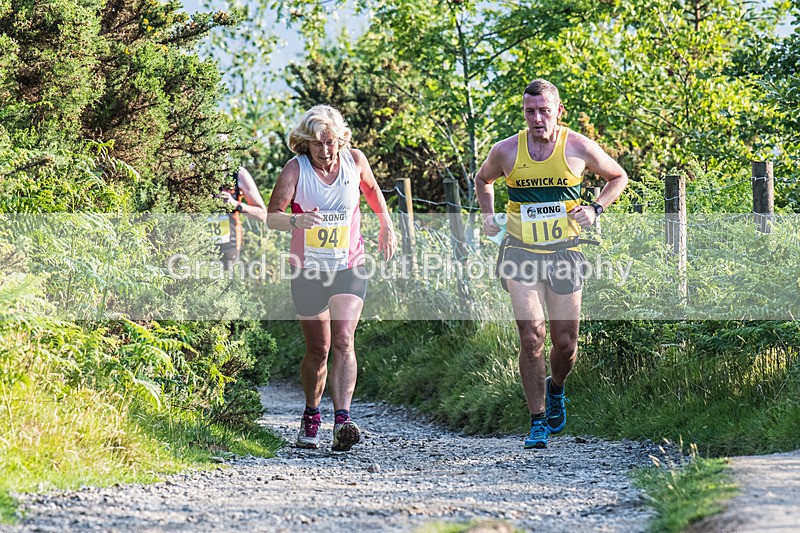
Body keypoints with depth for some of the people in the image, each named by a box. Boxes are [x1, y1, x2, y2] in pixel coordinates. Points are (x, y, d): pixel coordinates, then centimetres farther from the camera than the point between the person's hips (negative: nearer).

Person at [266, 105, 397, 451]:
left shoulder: (354, 160, -3)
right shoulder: (295, 169, -11)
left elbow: (371, 188, 20)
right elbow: (272, 216, -21)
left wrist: (386, 226, 22)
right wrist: (297, 220, -40)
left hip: (349, 268, 0)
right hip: (307, 270, 0)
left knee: (343, 340, -18)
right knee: (317, 350, 8)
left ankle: (342, 420, -26)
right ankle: (311, 416, 32)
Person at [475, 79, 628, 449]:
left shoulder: (579, 148, -5)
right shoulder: (506, 151, -2)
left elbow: (618, 177, 12)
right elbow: (483, 179, 20)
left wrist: (595, 209, -2)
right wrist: (488, 214, 5)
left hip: (565, 253, 1)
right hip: (521, 253, 0)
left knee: (565, 343, 3)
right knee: (532, 336, -13)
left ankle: (555, 388, 37)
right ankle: (538, 422, -3)